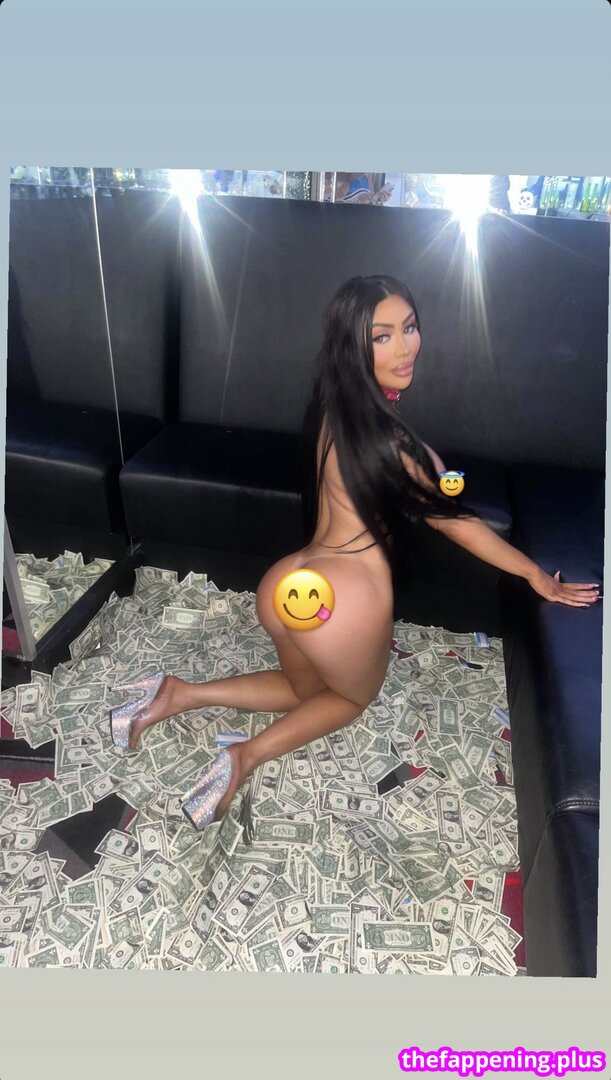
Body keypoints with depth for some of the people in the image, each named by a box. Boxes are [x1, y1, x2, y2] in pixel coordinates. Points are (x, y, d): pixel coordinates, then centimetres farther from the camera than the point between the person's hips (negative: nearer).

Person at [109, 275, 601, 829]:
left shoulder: (332, 407, 5)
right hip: (347, 599, -7)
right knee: (354, 697, 27)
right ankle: (246, 757, 6)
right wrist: (537, 575, 8)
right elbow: (457, 522, -6)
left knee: (309, 689, 34)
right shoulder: (393, 440, -18)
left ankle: (180, 693, 18)